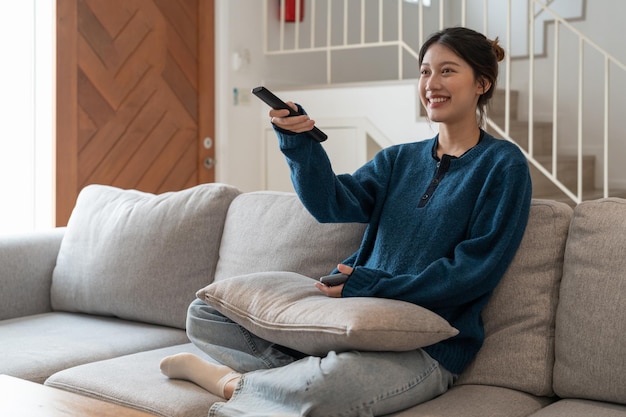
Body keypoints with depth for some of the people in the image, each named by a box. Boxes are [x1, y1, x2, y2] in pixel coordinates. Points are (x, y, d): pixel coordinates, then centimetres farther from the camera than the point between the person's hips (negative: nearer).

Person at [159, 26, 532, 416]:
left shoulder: (502, 164, -3)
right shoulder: (399, 159, 14)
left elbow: (476, 270, -12)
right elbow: (331, 204, -1)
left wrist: (371, 286, -16)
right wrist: (299, 141, -19)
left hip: (427, 347, -6)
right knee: (205, 314, 1)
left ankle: (229, 381, -10)